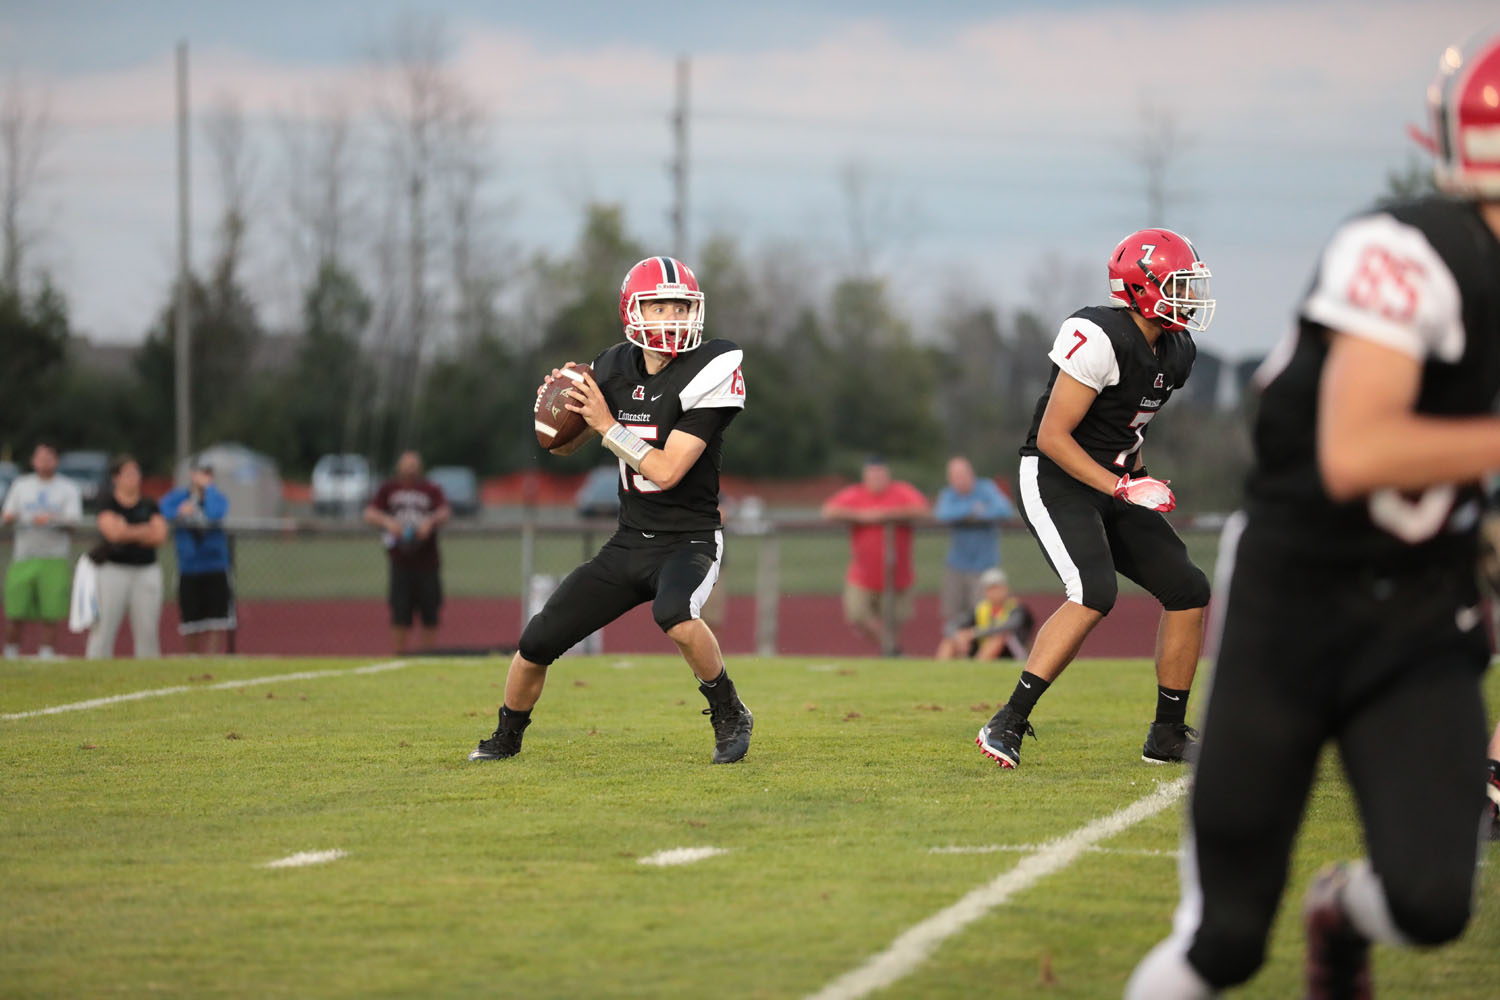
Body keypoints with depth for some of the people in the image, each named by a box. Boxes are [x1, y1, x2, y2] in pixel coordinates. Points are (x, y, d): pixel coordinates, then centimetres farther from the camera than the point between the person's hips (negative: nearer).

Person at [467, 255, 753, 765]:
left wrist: (607, 425, -20)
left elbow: (667, 471, -22)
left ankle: (731, 718, -14)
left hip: (689, 540, -5)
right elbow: (563, 445, 15)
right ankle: (506, 738, 28)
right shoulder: (616, 369, 2)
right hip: (630, 544, 5)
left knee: (673, 614, -38)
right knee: (536, 644, 1)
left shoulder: (708, 371, -15)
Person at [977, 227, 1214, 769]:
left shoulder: (1174, 353, 6)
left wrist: (1140, 481, 17)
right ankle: (1008, 724, -24)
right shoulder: (1100, 339, -21)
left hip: (1114, 485, 9)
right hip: (1056, 481, -9)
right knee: (1094, 593, -28)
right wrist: (1119, 488, -24)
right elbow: (1051, 436, -21)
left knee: (1188, 591, 2)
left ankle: (1168, 735, 14)